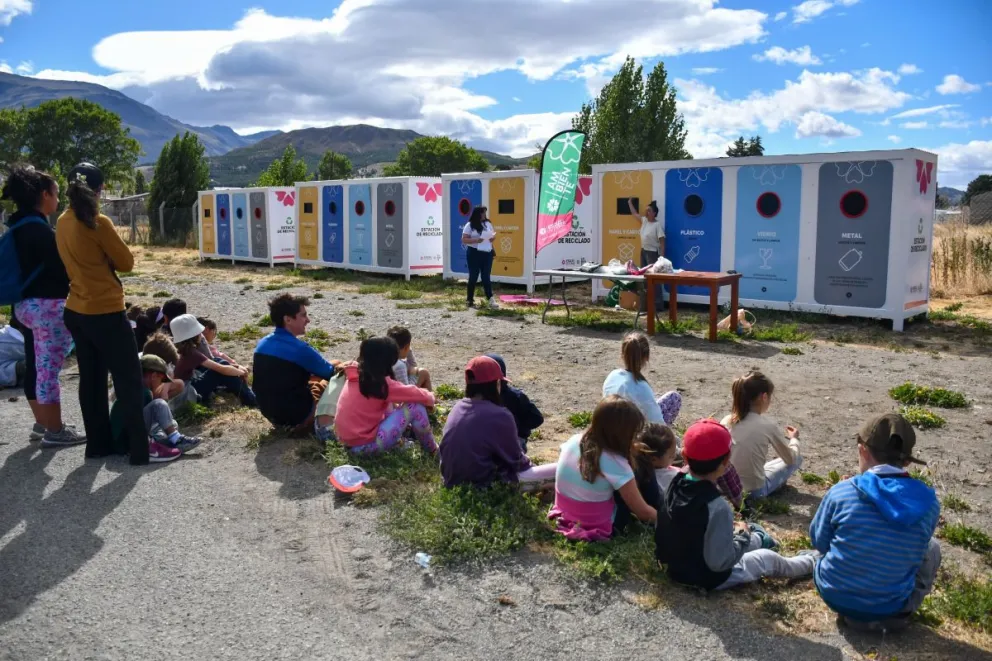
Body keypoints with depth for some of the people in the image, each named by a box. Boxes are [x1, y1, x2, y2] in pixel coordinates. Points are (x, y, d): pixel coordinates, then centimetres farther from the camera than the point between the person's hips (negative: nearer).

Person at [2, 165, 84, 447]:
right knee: (49, 369, -4)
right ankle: (55, 431, 3)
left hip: (26, 304, 10)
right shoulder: (39, 228, -17)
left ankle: (42, 423, 27)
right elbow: (60, 268, -18)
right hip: (48, 305, -10)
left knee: (36, 367, 16)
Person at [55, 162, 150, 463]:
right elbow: (126, 262, -9)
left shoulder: (63, 222, 7)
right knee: (129, 380, -1)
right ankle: (140, 449, 2)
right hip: (105, 313, -8)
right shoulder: (99, 223, -17)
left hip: (76, 312, 8)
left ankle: (99, 443, 23)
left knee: (91, 379, 15)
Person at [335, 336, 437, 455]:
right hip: (364, 445, -8)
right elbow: (416, 395, -8)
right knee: (416, 406, -7)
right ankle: (431, 449, 11)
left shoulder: (356, 375, 4)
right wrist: (430, 397, 14)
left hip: (348, 440, 9)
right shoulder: (382, 384, -18)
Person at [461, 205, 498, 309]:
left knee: (486, 277, 4)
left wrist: (493, 237, -5)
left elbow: (493, 234, 20)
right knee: (473, 277, 3)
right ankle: (470, 299, 13)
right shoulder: (470, 225, -5)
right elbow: (464, 240, -9)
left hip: (487, 253, 4)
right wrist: (476, 240, -23)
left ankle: (490, 299, 1)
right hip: (474, 253, -4)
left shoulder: (488, 223, 11)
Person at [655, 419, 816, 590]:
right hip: (708, 578, -6)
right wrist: (742, 536, -13)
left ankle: (758, 539, 59)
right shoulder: (717, 507, -34)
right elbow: (720, 562, -28)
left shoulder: (676, 485, -12)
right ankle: (810, 563, 43)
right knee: (769, 559, 17)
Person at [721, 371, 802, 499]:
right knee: (797, 459, 15)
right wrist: (794, 439, 20)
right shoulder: (768, 426, -16)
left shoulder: (725, 422, -5)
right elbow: (791, 459, -1)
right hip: (754, 490, -5)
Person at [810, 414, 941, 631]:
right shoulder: (928, 502, -13)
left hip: (835, 596, 0)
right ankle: (901, 612, 15)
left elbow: (819, 542, -3)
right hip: (890, 607, 0)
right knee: (931, 548, 22)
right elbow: (916, 549, 6)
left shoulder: (841, 492, -18)